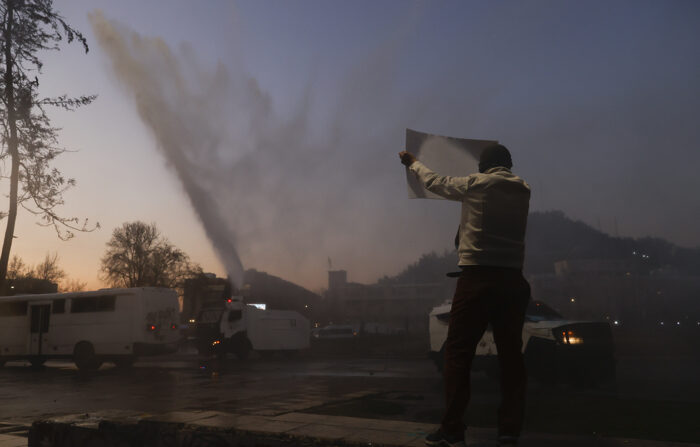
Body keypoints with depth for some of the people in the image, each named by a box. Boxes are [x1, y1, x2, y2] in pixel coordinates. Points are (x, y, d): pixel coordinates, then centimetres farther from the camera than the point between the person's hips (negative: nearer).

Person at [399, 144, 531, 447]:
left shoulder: (476, 184, -1)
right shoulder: (522, 190, 12)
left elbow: (435, 182, 13)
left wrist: (413, 163, 32)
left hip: (478, 277, -5)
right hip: (513, 280, 5)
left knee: (458, 352, 0)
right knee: (511, 354, 7)